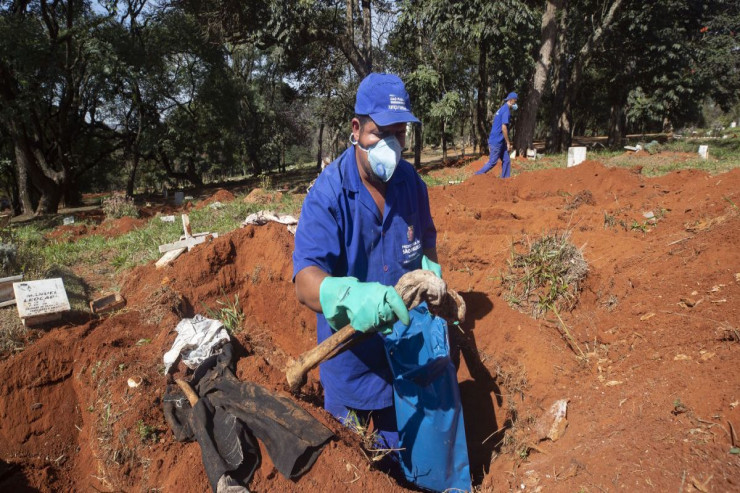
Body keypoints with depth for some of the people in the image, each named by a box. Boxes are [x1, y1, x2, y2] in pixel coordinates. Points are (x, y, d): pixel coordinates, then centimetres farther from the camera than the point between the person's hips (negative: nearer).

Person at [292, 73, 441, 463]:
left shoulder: (410, 182, -7)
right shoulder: (328, 193, -23)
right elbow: (305, 281, -33)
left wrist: (429, 268, -9)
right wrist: (348, 296, -54)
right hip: (350, 355, -4)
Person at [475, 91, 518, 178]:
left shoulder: (502, 109, 17)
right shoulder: (506, 110, -14)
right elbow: (504, 128, -20)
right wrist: (508, 143, -15)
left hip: (500, 142, 10)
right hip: (497, 142, -10)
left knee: (506, 161, 8)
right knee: (492, 162, -5)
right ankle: (477, 175, 2)